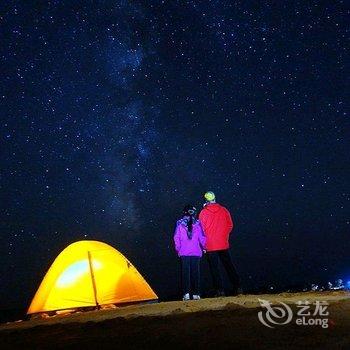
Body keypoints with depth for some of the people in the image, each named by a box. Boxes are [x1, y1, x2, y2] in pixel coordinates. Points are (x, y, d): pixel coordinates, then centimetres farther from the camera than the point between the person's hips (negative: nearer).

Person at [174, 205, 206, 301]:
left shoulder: (180, 223, 0)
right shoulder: (197, 223, 0)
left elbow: (176, 238, 0)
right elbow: (202, 237, 2)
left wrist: (178, 249, 9)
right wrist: (204, 247, 16)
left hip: (184, 252, 0)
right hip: (196, 252, 0)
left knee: (185, 272, 4)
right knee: (195, 272, 7)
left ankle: (186, 293, -1)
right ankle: (196, 293, 7)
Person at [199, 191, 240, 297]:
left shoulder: (203, 212, -7)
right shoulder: (224, 210, 1)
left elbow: (202, 229, -5)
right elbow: (230, 225, 4)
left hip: (210, 245, -3)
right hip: (224, 244, 3)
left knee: (214, 268, 4)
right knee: (229, 265, 12)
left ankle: (220, 290, 2)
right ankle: (236, 287, 13)